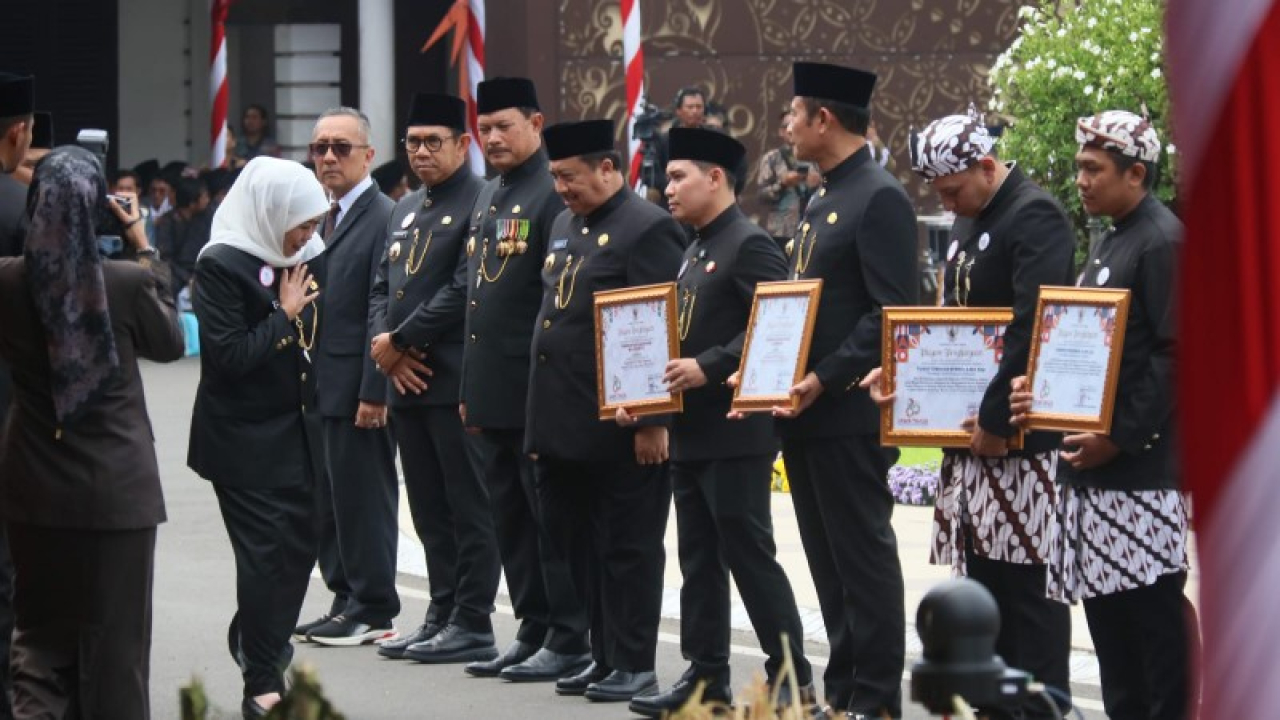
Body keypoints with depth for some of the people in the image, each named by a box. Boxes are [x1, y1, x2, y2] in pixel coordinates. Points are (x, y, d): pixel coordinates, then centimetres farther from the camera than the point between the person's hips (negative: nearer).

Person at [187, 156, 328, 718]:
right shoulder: (222, 265, -13)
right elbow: (227, 354, -18)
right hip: (244, 439, -6)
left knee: (299, 545, 6)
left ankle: (259, 644, 30)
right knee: (266, 553, -5)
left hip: (297, 433, 6)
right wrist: (284, 316, -15)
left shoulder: (305, 258, 6)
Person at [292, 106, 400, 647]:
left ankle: (373, 612, 4)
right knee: (329, 500, 12)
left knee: (364, 497, -2)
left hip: (356, 390, -9)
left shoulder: (384, 218, -11)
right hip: (321, 389, 9)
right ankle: (346, 601, 20)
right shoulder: (322, 218, 17)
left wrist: (374, 393, -20)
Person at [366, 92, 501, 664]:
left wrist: (399, 342, -12)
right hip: (409, 381, 9)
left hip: (456, 380, -8)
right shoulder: (405, 209, 18)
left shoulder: (480, 203, -10)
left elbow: (464, 291, -17)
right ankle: (442, 615, 19)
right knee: (430, 510, 12)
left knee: (468, 508, -3)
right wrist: (384, 344, -1)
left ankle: (472, 626, 0)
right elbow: (382, 286, 18)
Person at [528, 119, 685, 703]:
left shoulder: (648, 230, -11)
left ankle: (634, 665, 6)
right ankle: (604, 655, 21)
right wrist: (542, 419, 18)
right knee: (576, 544, 12)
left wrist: (652, 422, -18)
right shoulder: (565, 227, 16)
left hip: (621, 429, -9)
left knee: (627, 546, -1)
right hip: (564, 425, 9)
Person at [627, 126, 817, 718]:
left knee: (750, 554, -6)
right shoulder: (694, 253, 18)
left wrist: (709, 368, -24)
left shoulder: (750, 246, -11)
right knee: (698, 559, 10)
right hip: (689, 432, 9)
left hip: (734, 431, -9)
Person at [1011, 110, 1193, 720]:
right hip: (1093, 463, 9)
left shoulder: (1164, 243, -11)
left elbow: (1173, 357, -17)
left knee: (1153, 604, -6)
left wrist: (1121, 439, -18)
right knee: (1103, 602, 10)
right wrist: (1044, 390, 7)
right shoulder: (1109, 243, 17)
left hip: (1142, 465, -9)